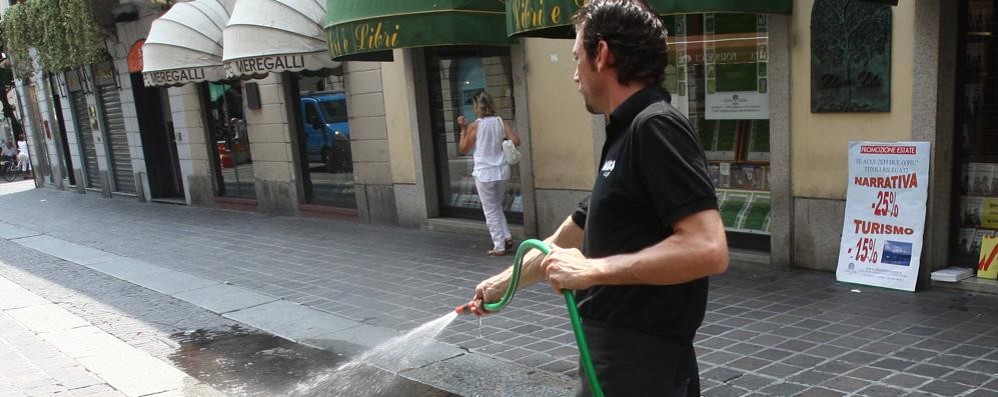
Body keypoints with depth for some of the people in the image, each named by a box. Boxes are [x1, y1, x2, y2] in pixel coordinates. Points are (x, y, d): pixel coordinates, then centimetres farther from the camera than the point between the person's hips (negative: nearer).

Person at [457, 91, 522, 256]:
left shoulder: (474, 126, -9)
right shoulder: (500, 122, 1)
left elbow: (463, 149, 0)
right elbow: (516, 141, -6)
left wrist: (463, 129, 4)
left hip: (484, 174, -4)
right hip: (502, 171, 5)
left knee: (490, 211, 6)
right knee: (497, 207, 23)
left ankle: (499, 246, 8)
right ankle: (507, 237, 15)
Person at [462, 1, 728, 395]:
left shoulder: (655, 126, -17)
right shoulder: (626, 136, 13)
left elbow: (708, 249, -27)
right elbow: (564, 243, 23)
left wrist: (592, 270, -22)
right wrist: (502, 283, 32)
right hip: (620, 358, 9)